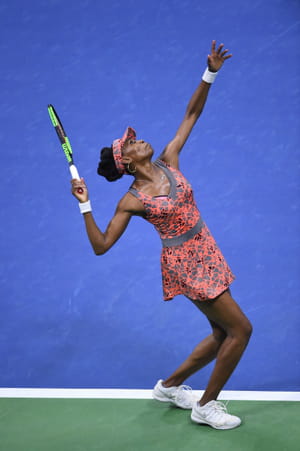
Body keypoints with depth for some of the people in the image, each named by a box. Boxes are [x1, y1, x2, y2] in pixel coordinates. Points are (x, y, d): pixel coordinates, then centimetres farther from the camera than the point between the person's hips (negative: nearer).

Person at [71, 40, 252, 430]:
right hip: (186, 264, -7)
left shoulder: (168, 161, 1)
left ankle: (170, 386, 33)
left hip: (206, 255, 7)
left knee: (222, 334, 15)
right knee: (241, 329, -5)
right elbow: (101, 245, -14)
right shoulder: (132, 201, -13)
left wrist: (210, 73, -5)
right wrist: (85, 206, -24)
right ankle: (206, 406, 10)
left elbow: (192, 114, 5)